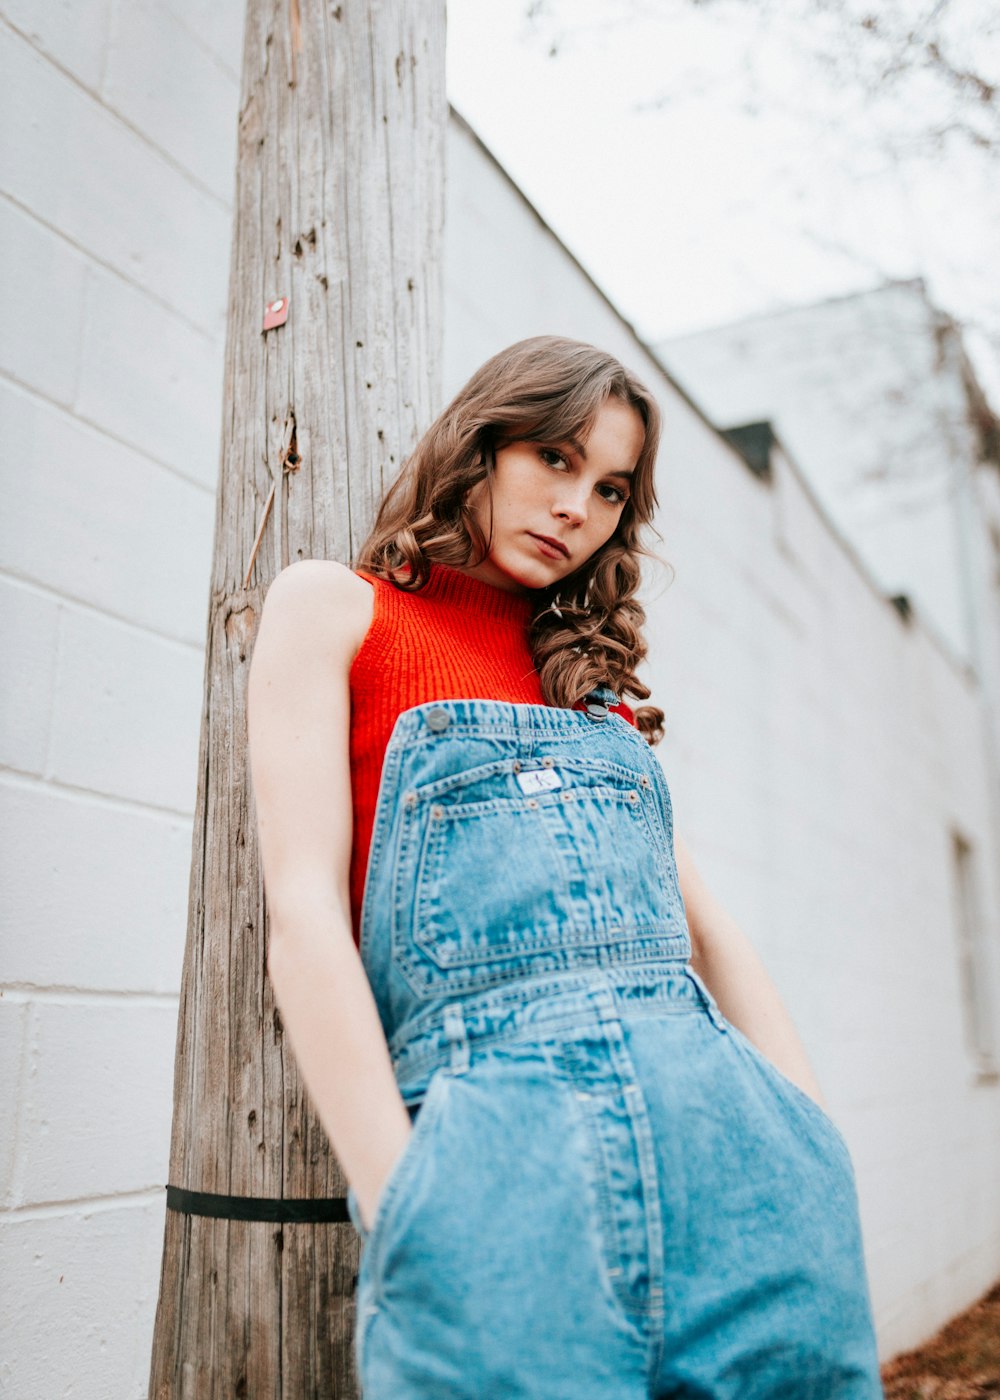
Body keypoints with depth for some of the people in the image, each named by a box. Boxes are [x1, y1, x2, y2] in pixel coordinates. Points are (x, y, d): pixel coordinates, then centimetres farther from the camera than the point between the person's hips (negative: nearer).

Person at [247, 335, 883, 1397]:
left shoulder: (596, 682, 23)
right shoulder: (334, 607, 9)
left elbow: (709, 933, 17)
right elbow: (303, 910, -4)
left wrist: (821, 1155, 4)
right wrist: (405, 1198, -13)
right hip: (491, 1119, -4)